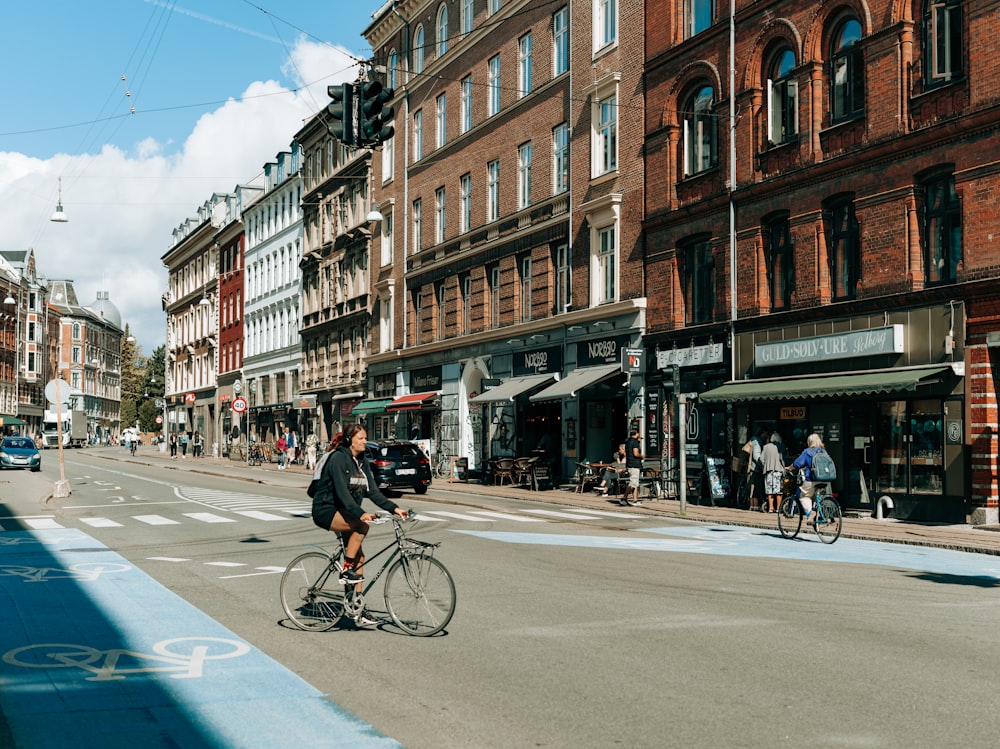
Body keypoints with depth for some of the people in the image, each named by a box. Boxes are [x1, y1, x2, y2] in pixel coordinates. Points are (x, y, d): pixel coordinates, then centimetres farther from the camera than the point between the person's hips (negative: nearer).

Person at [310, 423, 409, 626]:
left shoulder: (362, 461, 8)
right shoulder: (338, 458, -17)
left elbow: (373, 491, 4)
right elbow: (341, 491, -28)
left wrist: (394, 508, -9)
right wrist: (360, 514, -39)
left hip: (344, 512, 8)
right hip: (326, 511, -8)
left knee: (359, 557, 0)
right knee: (362, 525, -30)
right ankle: (346, 571, -18)